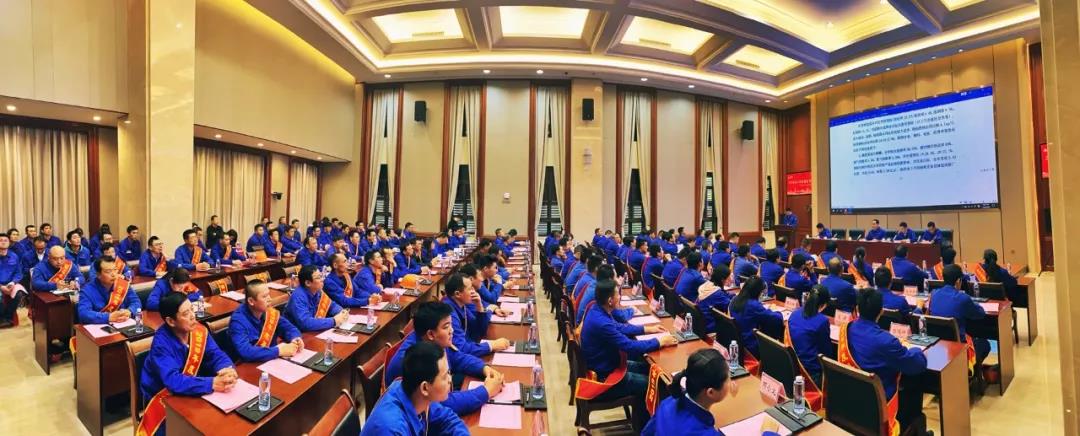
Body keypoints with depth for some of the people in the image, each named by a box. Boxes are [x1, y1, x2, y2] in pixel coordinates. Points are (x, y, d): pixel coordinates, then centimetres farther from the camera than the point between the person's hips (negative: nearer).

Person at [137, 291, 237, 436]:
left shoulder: (199, 331, -10)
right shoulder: (161, 342, -25)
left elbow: (217, 355, -10)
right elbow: (173, 381, -34)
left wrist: (227, 370, -32)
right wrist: (212, 383, -43)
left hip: (189, 390, 4)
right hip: (162, 396, -4)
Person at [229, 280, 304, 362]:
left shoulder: (269, 312, -3)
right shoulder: (238, 320, -17)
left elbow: (289, 328, 6)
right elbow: (245, 352, -27)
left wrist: (295, 339, -14)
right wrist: (279, 351, -28)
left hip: (272, 361, 4)